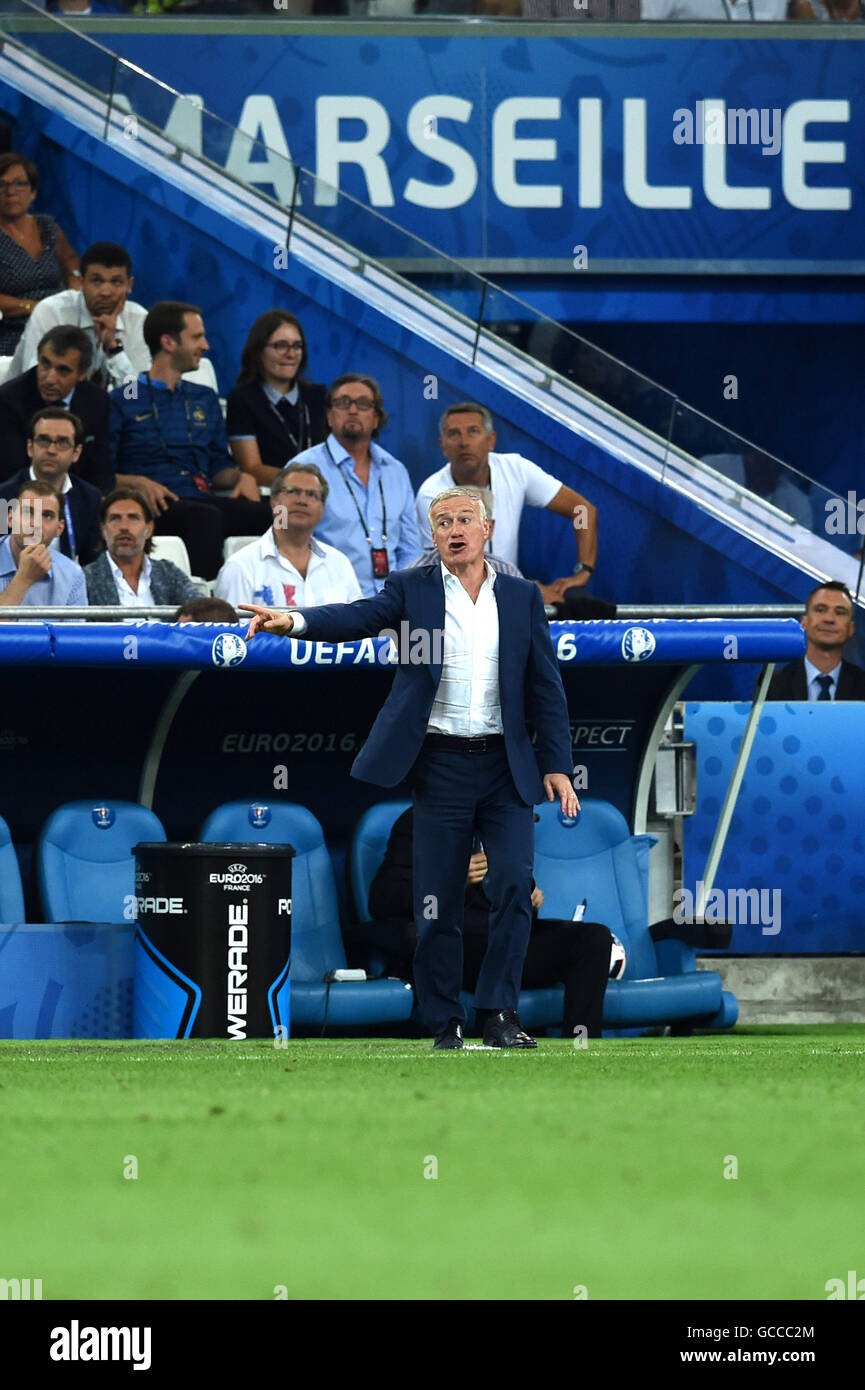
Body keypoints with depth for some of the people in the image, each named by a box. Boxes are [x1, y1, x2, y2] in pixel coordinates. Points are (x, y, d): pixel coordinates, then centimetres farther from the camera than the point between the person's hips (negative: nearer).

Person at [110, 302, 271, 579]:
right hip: (157, 507, -5)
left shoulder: (205, 399, 28)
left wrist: (241, 477, 6)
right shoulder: (122, 401, 10)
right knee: (206, 516, -39)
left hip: (202, 499, 5)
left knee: (262, 513, -29)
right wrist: (137, 483, -15)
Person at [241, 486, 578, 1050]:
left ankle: (500, 1014, -5)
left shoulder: (522, 597, 9)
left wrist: (556, 766, 1)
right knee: (438, 900, 0)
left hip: (506, 767, 1)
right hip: (441, 765, -1)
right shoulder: (412, 589, 4)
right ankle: (446, 1024, 9)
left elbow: (546, 687, 9)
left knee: (515, 881, -13)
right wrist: (294, 621, -33)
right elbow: (358, 617, -13)